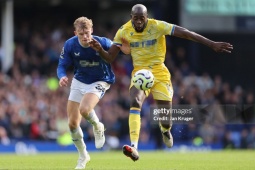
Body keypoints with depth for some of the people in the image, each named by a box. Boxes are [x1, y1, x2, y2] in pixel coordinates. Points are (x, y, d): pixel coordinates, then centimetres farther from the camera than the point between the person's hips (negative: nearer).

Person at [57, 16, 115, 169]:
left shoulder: (103, 43, -23)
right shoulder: (70, 45, -16)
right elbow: (62, 65, -9)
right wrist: (62, 76, -28)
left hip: (99, 82, -4)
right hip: (79, 81, 4)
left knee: (84, 109, -32)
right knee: (72, 123, 1)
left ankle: (98, 127, 4)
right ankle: (83, 155, 25)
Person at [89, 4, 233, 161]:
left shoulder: (157, 26, -15)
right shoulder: (124, 31, -7)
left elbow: (186, 33, -17)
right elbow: (110, 57, -2)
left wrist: (212, 44, -20)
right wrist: (100, 50, -25)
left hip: (159, 72, -1)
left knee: (166, 122, -1)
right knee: (135, 102, -31)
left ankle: (165, 131, 41)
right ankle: (134, 148, -39)